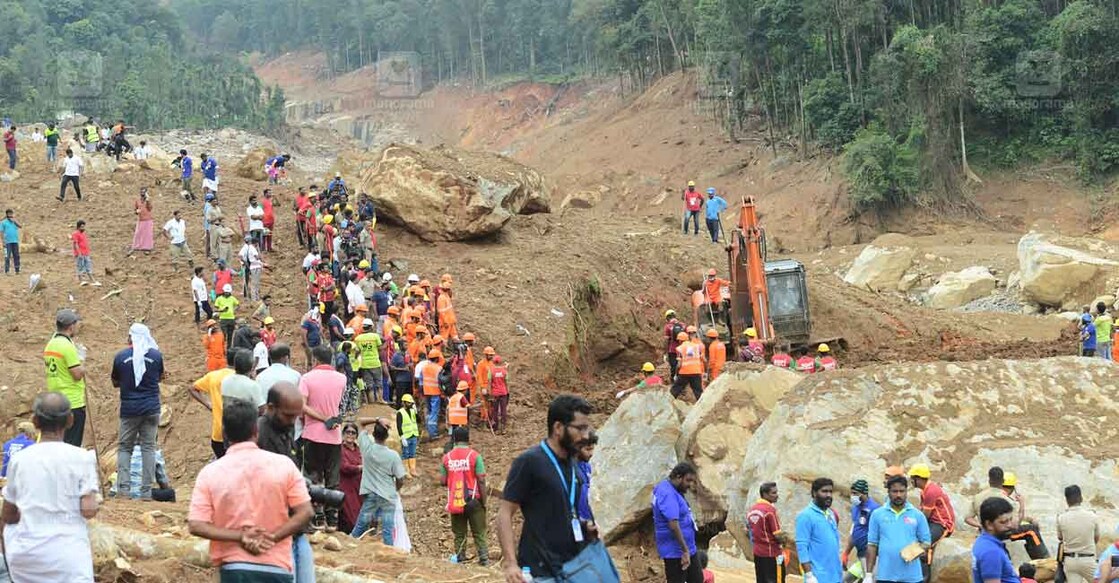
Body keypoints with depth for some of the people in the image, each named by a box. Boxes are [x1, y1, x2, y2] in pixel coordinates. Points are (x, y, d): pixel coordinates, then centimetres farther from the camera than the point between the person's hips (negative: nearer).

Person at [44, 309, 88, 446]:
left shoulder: (50, 345, 10)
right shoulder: (67, 346, -16)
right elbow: (78, 374, -18)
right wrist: (81, 359, -1)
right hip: (73, 403, -8)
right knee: (72, 445, -3)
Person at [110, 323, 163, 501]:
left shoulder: (121, 357, -4)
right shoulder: (156, 355, -3)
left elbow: (115, 383, 8)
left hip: (129, 408, -1)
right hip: (151, 408, 1)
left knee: (124, 447, 10)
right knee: (148, 447, 6)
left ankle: (123, 487, -2)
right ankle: (146, 491, 3)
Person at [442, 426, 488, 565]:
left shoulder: (447, 457, 1)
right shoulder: (474, 455, -7)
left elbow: (443, 481, 2)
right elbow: (481, 480, -10)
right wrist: (484, 501, -4)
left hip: (455, 502, 2)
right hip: (473, 500, -2)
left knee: (459, 534, 11)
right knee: (479, 533, 5)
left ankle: (460, 559, 9)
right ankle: (484, 559, 0)